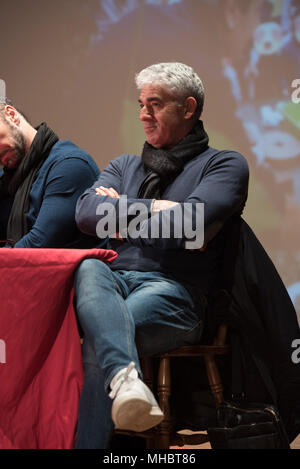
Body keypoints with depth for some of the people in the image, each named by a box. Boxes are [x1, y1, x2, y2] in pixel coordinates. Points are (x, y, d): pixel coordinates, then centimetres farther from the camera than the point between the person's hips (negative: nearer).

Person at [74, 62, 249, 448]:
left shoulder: (224, 165, 12)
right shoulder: (124, 166, 29)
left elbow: (190, 223, -8)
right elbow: (86, 213, 9)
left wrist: (120, 216, 5)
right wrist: (151, 209, 0)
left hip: (173, 290, -3)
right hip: (116, 280, 3)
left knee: (97, 344, -33)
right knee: (89, 269, -35)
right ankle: (125, 377, -58)